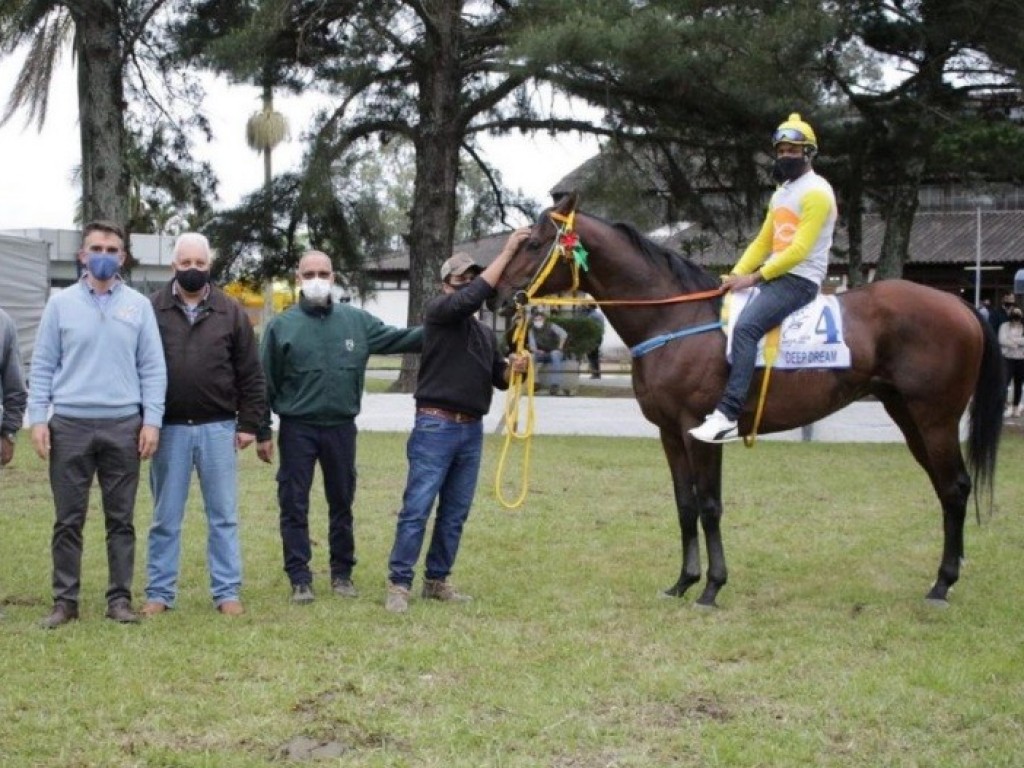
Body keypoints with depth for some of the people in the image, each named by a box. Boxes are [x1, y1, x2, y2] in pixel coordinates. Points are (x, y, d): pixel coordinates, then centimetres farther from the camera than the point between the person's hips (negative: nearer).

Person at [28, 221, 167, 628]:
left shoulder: (139, 305, 6)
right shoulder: (61, 303, 5)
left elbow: (153, 368, 5)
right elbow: (43, 366, 5)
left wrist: (152, 421, -4)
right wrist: (37, 418, -4)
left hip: (123, 426, 0)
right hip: (70, 425, 0)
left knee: (121, 519, 6)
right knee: (68, 520, 3)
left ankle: (120, 598, 13)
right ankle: (65, 600, 10)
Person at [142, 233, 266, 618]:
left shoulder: (230, 312, 4)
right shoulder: (152, 310, 1)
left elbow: (251, 374, 5)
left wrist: (248, 423, -1)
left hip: (218, 428, 1)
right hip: (169, 428, 0)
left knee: (223, 515, 5)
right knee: (166, 518, 7)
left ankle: (227, 592, 12)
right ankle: (159, 593, 14)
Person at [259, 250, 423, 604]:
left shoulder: (357, 321, 5)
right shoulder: (282, 326, -2)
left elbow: (398, 338, 7)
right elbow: (266, 383, 0)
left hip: (341, 427, 3)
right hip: (297, 428, -3)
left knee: (342, 503, 12)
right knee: (294, 506, 0)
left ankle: (342, 573, 25)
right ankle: (299, 578, 8)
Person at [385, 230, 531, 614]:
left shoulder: (485, 332, 19)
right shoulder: (438, 311, -3)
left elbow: (498, 378, 20)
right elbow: (472, 297, -21)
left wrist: (513, 367, -4)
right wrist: (507, 252, -20)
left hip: (472, 430, 7)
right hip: (436, 426, -7)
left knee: (455, 513, 9)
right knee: (417, 509, -9)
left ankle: (437, 580, 17)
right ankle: (398, 584, -7)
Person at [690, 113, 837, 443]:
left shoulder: (816, 192, -10)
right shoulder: (781, 194, 20)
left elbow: (799, 250, -18)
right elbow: (762, 242, 21)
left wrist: (754, 277, -17)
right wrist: (736, 275, 6)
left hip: (799, 279, -10)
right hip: (773, 276, 10)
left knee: (745, 326, -30)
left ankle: (728, 416, -37)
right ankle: (708, 398, 3)